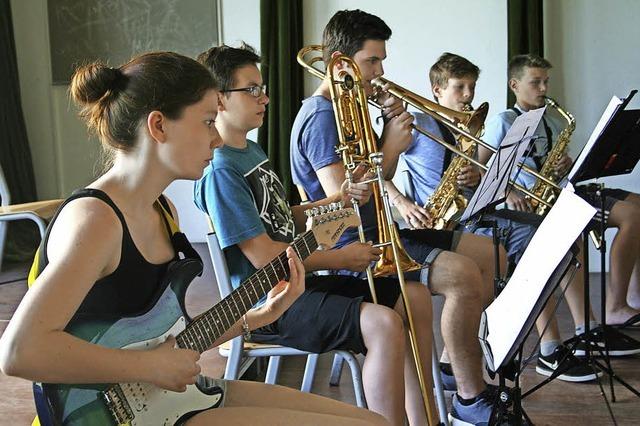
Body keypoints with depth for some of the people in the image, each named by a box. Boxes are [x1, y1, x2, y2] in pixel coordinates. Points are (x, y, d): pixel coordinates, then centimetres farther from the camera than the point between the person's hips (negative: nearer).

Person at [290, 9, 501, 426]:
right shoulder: (321, 116, -15)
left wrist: (391, 125, 4)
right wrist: (391, 149, -17)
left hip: (377, 232, 10)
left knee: (488, 254, 8)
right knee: (463, 275, -26)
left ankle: (466, 362, 17)